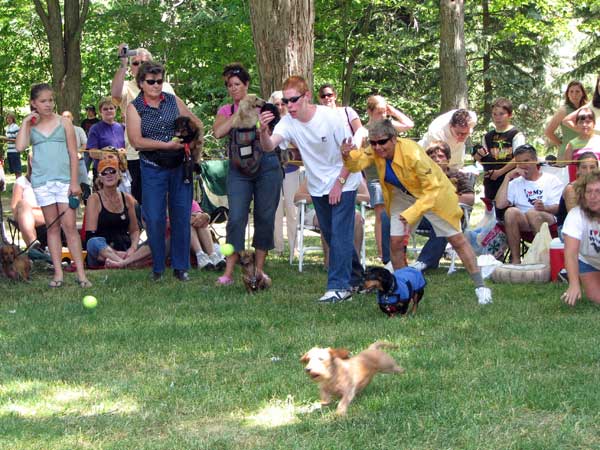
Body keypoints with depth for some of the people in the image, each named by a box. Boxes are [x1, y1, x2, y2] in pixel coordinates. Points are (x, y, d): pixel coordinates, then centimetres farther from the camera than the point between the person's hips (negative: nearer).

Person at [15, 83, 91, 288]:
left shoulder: (64, 123, 4)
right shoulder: (30, 126, 8)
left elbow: (73, 154, 3)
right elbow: (20, 146, -10)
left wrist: (74, 182, -4)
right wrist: (25, 123, -5)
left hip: (64, 180, -2)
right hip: (41, 182, 2)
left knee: (69, 226, -7)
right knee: (52, 227, 6)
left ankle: (80, 273, -6)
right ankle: (58, 273, 9)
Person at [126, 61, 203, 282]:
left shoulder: (173, 101, 6)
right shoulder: (134, 108, -2)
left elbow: (197, 123, 14)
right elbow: (136, 141, -13)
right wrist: (167, 145, -18)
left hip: (180, 166, 2)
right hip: (153, 169, -2)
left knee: (181, 216, 4)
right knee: (154, 219, -1)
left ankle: (180, 266, 13)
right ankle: (157, 268, 12)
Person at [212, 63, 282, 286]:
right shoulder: (226, 111, 12)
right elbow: (218, 132, -9)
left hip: (266, 166, 0)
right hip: (239, 169, 0)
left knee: (265, 217, 3)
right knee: (236, 218, -8)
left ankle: (259, 268, 13)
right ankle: (228, 272, -7)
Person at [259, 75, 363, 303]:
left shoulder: (330, 117, -22)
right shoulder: (288, 122, -12)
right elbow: (269, 146, -29)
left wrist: (339, 183, -15)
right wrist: (264, 131, -50)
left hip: (343, 183, -5)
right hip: (317, 186, 5)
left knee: (340, 234, -13)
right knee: (331, 235, 14)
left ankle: (339, 286, -12)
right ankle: (354, 277, 31)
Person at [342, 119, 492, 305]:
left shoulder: (412, 153, -36)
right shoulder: (375, 152, -19)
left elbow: (431, 189, -34)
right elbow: (358, 162, -31)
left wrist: (411, 213, -42)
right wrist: (348, 156, -54)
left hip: (433, 194, -5)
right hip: (402, 196, 5)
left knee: (456, 239, 1)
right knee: (396, 241, -4)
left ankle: (480, 287, 10)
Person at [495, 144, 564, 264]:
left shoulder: (551, 180, 14)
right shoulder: (515, 183, 21)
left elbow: (559, 207, 0)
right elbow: (499, 204, 3)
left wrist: (544, 208, -22)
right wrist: (507, 177, 3)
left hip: (549, 220, -2)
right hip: (523, 223, 2)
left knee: (531, 213, -35)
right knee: (511, 212, -30)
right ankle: (515, 260, -30)